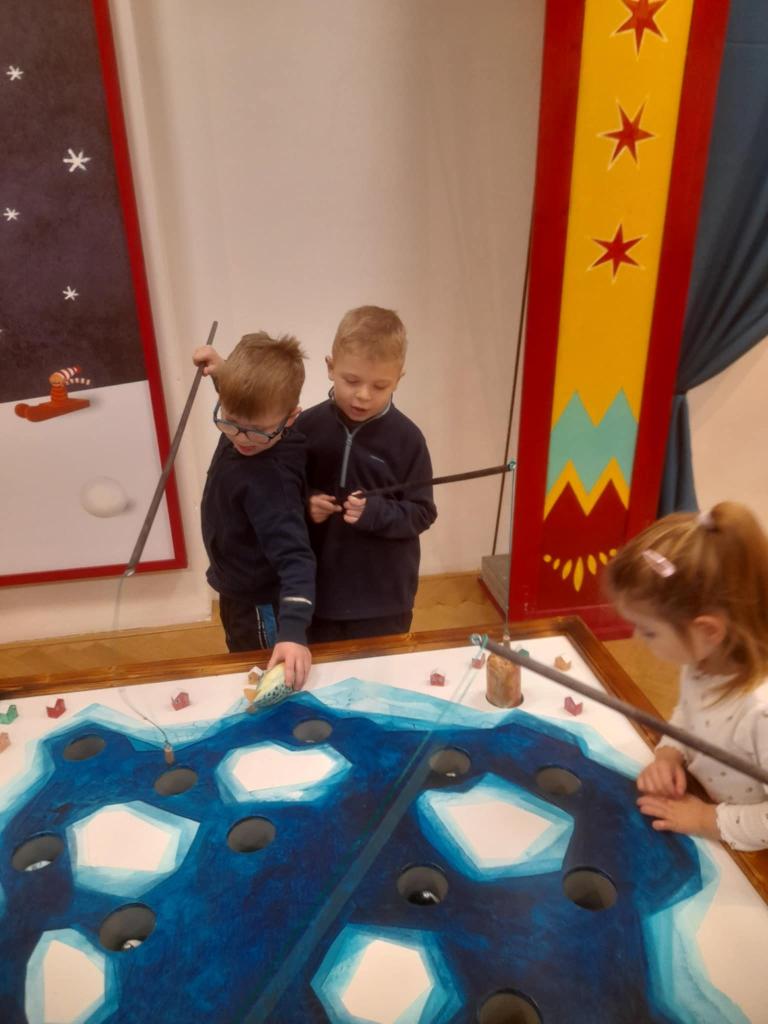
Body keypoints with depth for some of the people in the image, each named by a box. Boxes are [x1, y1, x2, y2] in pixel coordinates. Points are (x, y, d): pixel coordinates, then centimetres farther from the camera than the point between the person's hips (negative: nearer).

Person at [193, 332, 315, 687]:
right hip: (240, 592, 9)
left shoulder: (269, 479, -38)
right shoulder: (249, 420, -13)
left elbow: (294, 557, -41)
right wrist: (222, 371, -1)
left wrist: (293, 630, -51)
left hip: (260, 608, -9)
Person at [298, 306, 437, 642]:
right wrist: (304, 504, -15)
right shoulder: (307, 426, -5)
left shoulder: (406, 438, -10)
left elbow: (422, 513, -8)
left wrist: (376, 513, -25)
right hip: (319, 591, 2)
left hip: (384, 597, -2)